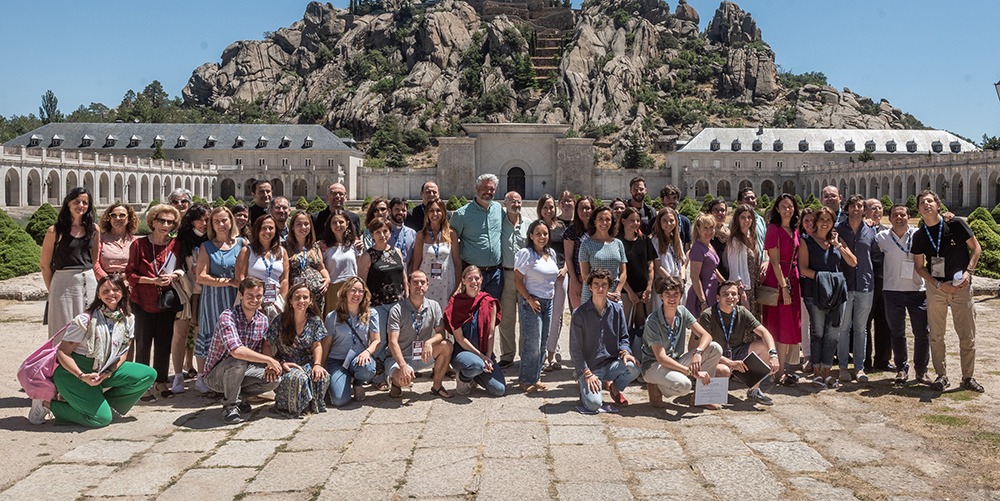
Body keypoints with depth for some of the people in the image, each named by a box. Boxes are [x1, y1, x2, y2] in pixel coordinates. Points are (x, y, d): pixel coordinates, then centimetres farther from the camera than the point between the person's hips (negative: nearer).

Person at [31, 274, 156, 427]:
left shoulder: (128, 319, -2)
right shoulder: (86, 320, -18)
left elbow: (123, 353, 3)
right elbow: (62, 352, -15)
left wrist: (107, 373, -15)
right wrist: (82, 376, -28)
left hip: (105, 369, 6)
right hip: (73, 372, -6)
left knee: (149, 375, -10)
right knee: (102, 418, -17)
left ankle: (100, 400, 0)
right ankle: (48, 403, 2)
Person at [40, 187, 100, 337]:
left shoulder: (94, 229, 7)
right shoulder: (55, 230, -3)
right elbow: (45, 265, 1)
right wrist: (52, 290, -1)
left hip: (89, 284, 3)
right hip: (64, 283, -3)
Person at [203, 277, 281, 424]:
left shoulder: (263, 320, -1)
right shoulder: (227, 317, -23)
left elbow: (259, 352, 5)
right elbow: (236, 351, -37)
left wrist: (269, 366, -17)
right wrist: (269, 359, -31)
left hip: (240, 373, 6)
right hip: (215, 374, -6)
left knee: (273, 378, -17)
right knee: (238, 361, -36)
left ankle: (239, 396, 9)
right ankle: (230, 405, -12)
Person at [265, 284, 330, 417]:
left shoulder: (315, 321, 3)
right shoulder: (280, 322, -6)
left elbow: (317, 345, 5)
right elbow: (267, 346, -4)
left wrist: (317, 364, -14)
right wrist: (281, 363, -20)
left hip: (307, 364, 3)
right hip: (286, 366, -3)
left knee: (323, 377, -30)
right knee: (299, 378, -37)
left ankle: (313, 404, -1)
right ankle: (293, 406, -7)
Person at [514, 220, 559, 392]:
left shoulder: (551, 253, 10)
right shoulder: (526, 253, -11)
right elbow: (518, 280, -11)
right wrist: (529, 299, -16)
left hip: (548, 301, 7)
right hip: (531, 302, -7)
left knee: (543, 342, 10)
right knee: (532, 343, -4)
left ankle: (536, 377, 21)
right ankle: (527, 380, 8)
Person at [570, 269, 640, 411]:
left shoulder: (617, 309, 4)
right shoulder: (579, 313, -6)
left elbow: (623, 337, 12)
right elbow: (575, 349, -4)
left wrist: (625, 352, -11)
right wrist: (587, 374, -12)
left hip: (612, 364, 3)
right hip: (589, 368, -3)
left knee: (633, 367, -29)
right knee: (594, 404, -26)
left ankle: (615, 388, 5)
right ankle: (586, 388, 11)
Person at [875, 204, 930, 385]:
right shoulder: (882, 237, 2)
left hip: (917, 290, 0)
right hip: (892, 291, 0)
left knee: (922, 333, 3)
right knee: (897, 334, 8)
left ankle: (921, 370, 17)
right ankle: (901, 369, 20)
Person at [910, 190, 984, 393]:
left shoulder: (956, 225, -4)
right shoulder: (919, 237, 2)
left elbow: (976, 248, 2)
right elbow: (919, 267, 6)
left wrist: (968, 272, -11)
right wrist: (939, 285, -7)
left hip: (961, 286, -2)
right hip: (936, 287, 2)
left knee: (967, 335, 1)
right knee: (936, 336, 5)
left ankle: (968, 378, 14)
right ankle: (941, 376, 16)